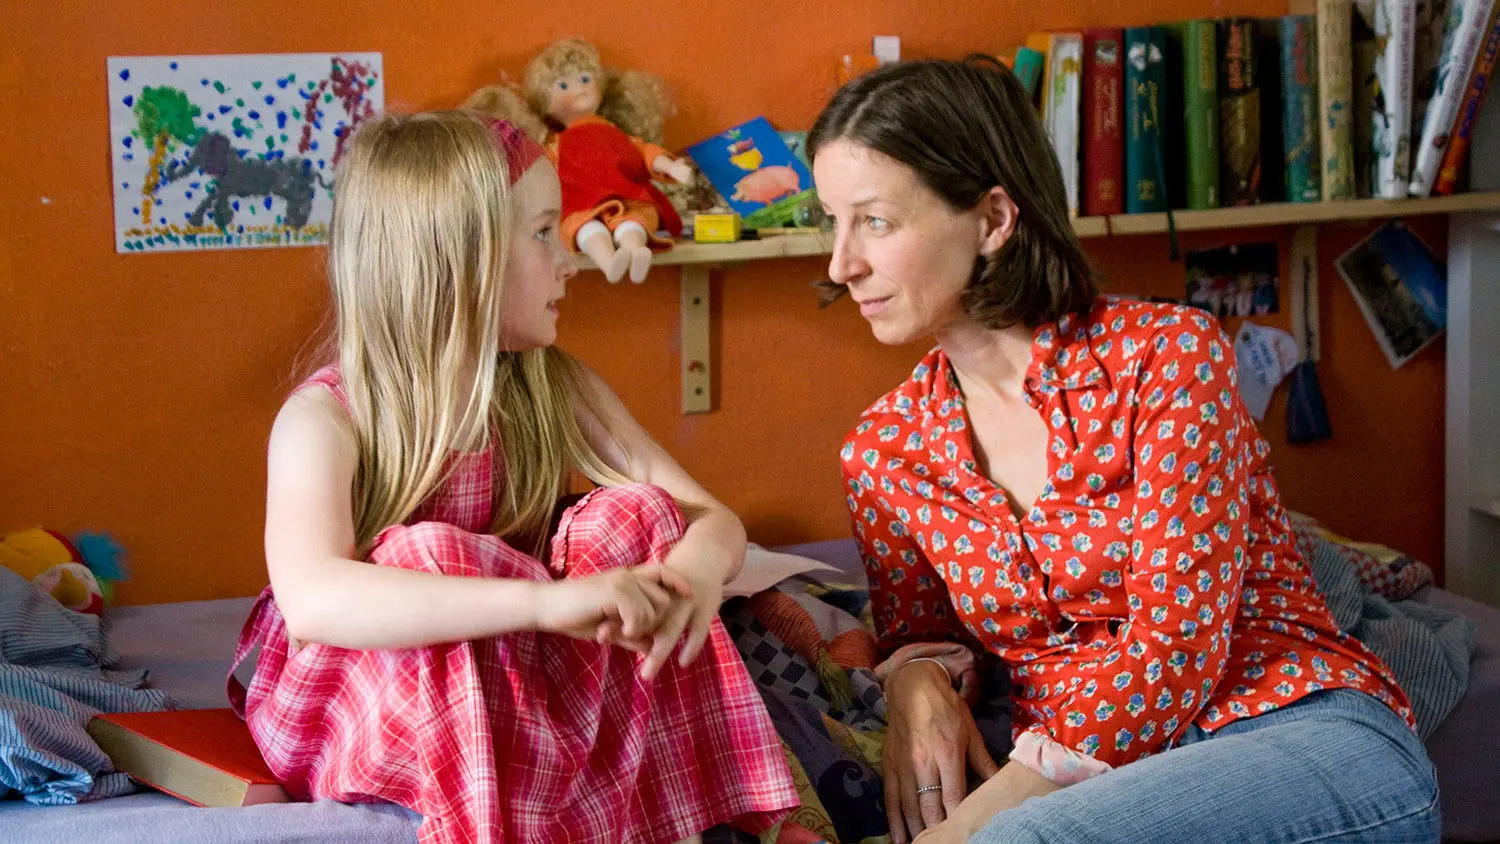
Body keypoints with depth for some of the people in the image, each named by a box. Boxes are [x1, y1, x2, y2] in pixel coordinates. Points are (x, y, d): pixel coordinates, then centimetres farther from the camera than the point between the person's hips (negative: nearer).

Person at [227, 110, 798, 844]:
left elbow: (715, 520, -6)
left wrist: (697, 567, -34)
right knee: (433, 554, -32)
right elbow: (312, 601, -39)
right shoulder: (325, 418, -20)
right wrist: (547, 599, -49)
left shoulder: (555, 389, -3)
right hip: (353, 696, -5)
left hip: (517, 676, 5)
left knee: (636, 517, -15)